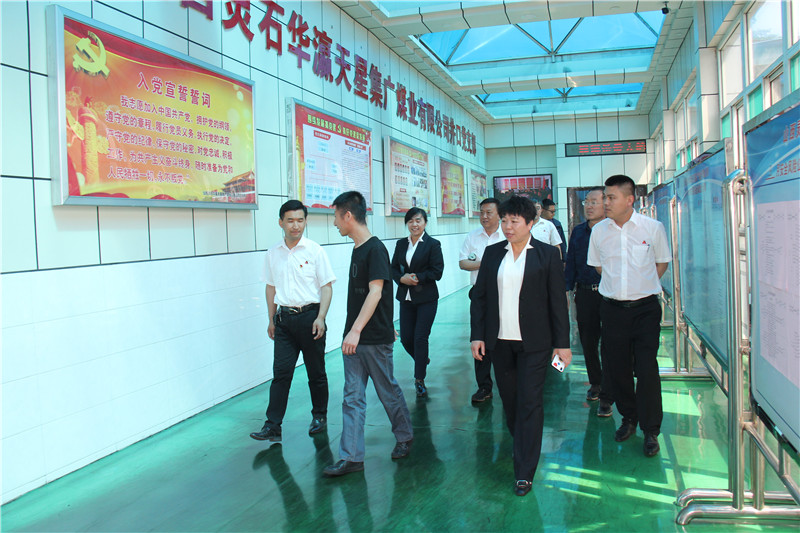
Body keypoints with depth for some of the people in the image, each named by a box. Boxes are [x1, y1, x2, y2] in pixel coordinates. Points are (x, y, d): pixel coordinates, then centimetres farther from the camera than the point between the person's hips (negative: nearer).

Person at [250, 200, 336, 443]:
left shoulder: (314, 250, -4)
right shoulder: (273, 253, 7)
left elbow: (326, 287, -5)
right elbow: (271, 287, 16)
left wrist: (320, 317, -14)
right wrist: (271, 320, 14)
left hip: (309, 315, -3)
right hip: (284, 318, 3)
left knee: (316, 372, 8)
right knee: (281, 372, -1)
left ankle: (319, 416, 25)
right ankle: (273, 426, 1)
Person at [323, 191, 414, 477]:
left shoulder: (375, 249, -14)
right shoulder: (358, 249, 12)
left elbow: (375, 292, -23)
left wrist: (356, 330, -29)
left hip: (375, 339, -8)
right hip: (354, 339, 8)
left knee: (388, 391, 9)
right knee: (352, 397, 5)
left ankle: (405, 436, 31)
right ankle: (351, 457, 9)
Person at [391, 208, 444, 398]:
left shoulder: (433, 244, -5)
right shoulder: (401, 244, 9)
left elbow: (437, 271, -9)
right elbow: (393, 268, 9)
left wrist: (417, 278, -17)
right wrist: (402, 278, -11)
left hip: (426, 298, -5)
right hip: (406, 297, 5)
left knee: (420, 338, -5)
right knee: (406, 338, 6)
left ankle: (419, 380, 7)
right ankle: (423, 360, 37)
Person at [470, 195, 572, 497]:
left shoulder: (547, 255, -2)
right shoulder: (492, 254, 7)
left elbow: (558, 302, -1)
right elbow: (479, 296, 8)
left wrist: (562, 343, -4)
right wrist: (477, 335, 1)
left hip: (534, 343, -3)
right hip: (499, 342, 4)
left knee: (530, 402, -3)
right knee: (509, 399, 13)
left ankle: (524, 473, 4)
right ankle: (521, 446, 37)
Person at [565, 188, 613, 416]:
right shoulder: (578, 232, 9)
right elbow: (570, 263, 14)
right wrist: (566, 289, 7)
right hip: (584, 294, 5)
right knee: (587, 341, 14)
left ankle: (606, 397, 8)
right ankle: (595, 382, 35)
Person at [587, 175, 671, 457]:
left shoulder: (653, 228, -5)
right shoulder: (599, 230, 1)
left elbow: (662, 263, 9)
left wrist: (641, 286, 6)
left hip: (645, 308, -3)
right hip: (612, 307, 3)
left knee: (646, 368, -5)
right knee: (618, 367, 9)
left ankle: (651, 430, 9)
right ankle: (628, 418, 28)